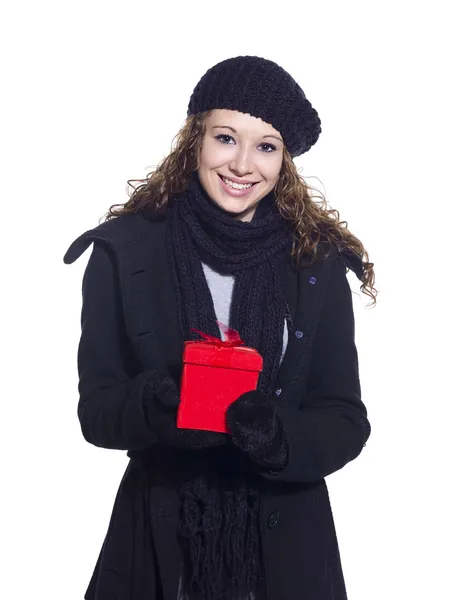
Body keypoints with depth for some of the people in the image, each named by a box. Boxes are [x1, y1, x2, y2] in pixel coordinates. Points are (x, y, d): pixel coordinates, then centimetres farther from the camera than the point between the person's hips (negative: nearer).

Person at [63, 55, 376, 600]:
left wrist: (279, 436, -23)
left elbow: (345, 420, -4)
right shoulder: (124, 250, -7)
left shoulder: (319, 261, -5)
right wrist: (154, 405, -26)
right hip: (157, 535, 0)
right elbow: (95, 408, -6)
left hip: (285, 539, 1)